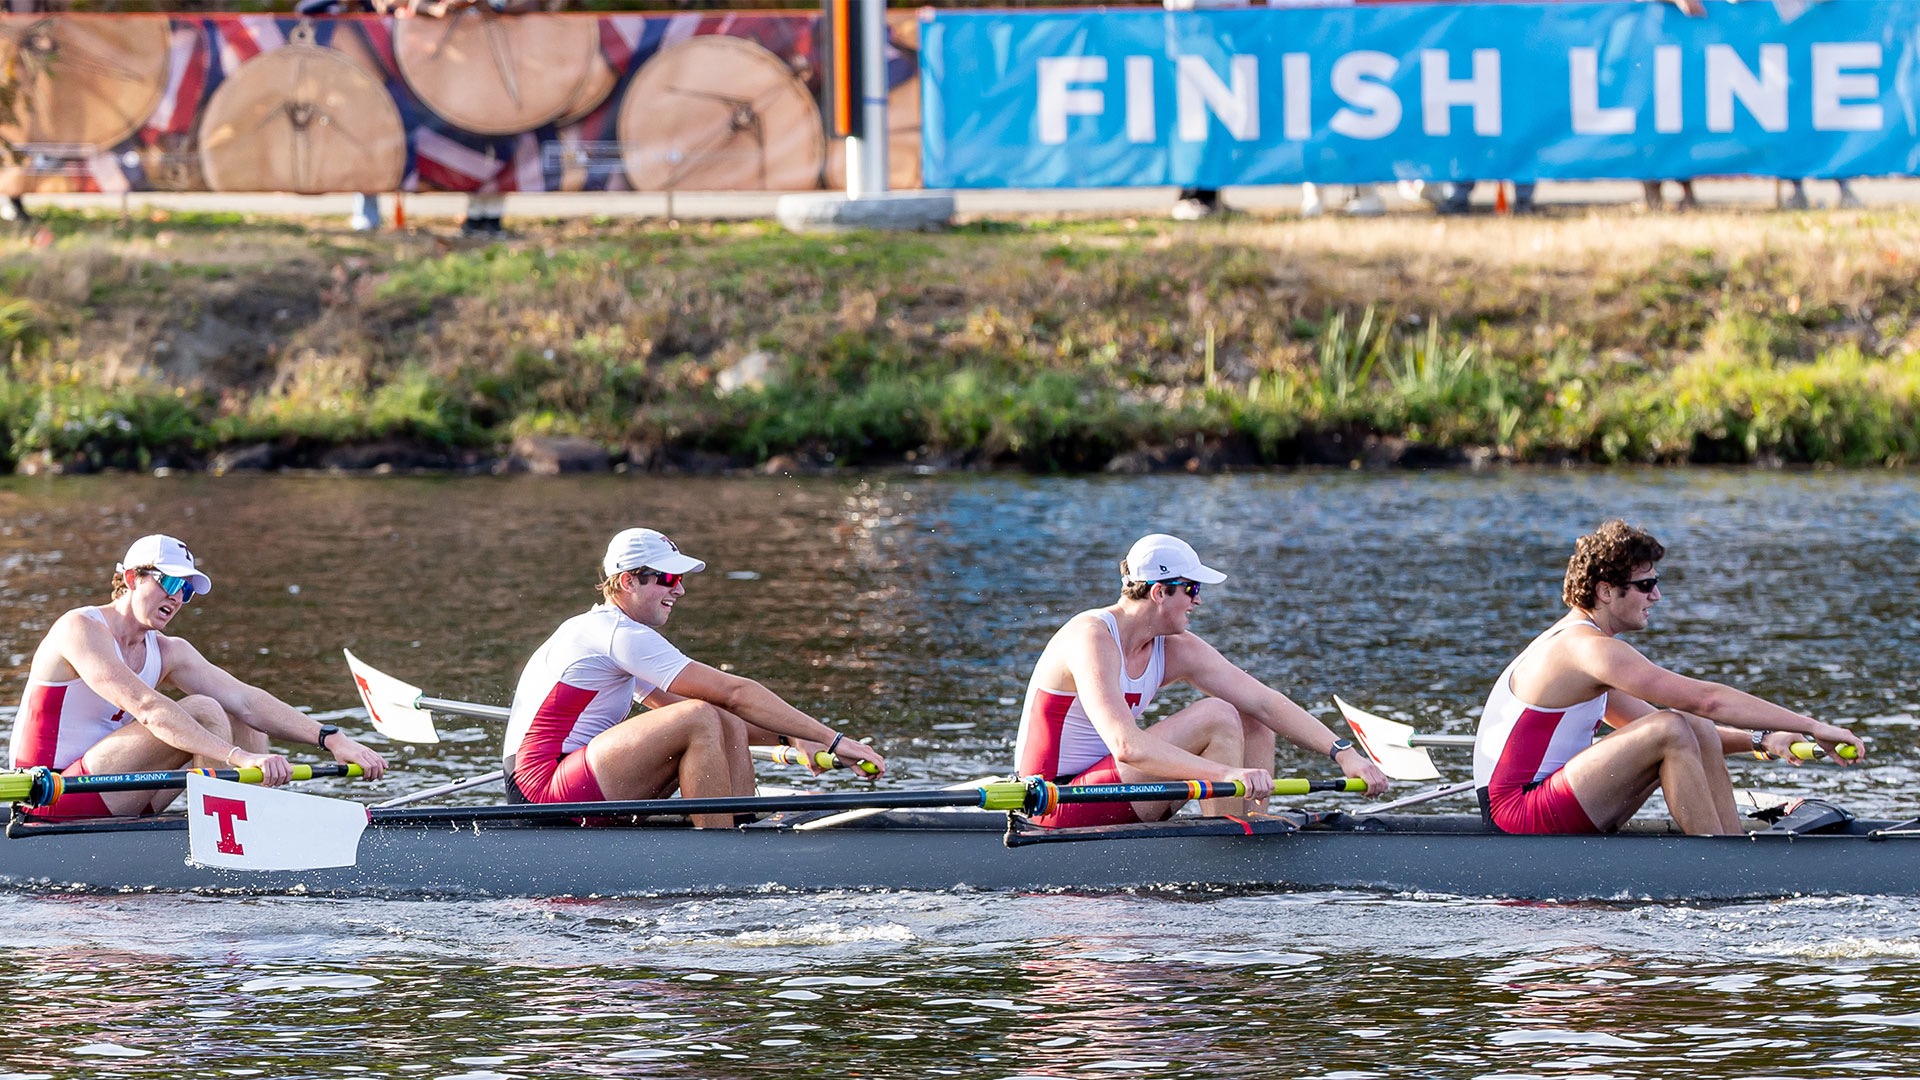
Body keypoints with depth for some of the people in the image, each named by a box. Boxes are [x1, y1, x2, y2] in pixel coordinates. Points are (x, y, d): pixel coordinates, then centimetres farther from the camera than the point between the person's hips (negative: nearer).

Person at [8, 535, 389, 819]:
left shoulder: (168, 653, 9)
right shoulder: (81, 629, -16)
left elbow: (246, 701, 0)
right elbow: (147, 708, -30)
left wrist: (330, 738, -15)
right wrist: (239, 758, -39)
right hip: (52, 799, -9)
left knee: (238, 720, 2)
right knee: (204, 712, -20)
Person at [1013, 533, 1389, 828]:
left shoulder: (1177, 650, 3)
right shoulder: (1092, 639, -22)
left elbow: (1266, 703, 1)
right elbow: (1126, 747, -35)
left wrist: (1343, 753, -11)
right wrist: (1226, 774, -43)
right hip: (1058, 805, -9)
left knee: (1251, 723, 2)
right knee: (1217, 716, -19)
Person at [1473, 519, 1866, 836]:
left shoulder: (1568, 643, 17)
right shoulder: (1590, 648, -16)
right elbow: (1706, 700, -20)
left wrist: (1758, 741, 9)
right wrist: (1812, 727, -17)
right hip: (1519, 813, -10)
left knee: (1699, 733, 5)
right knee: (1672, 731, -22)